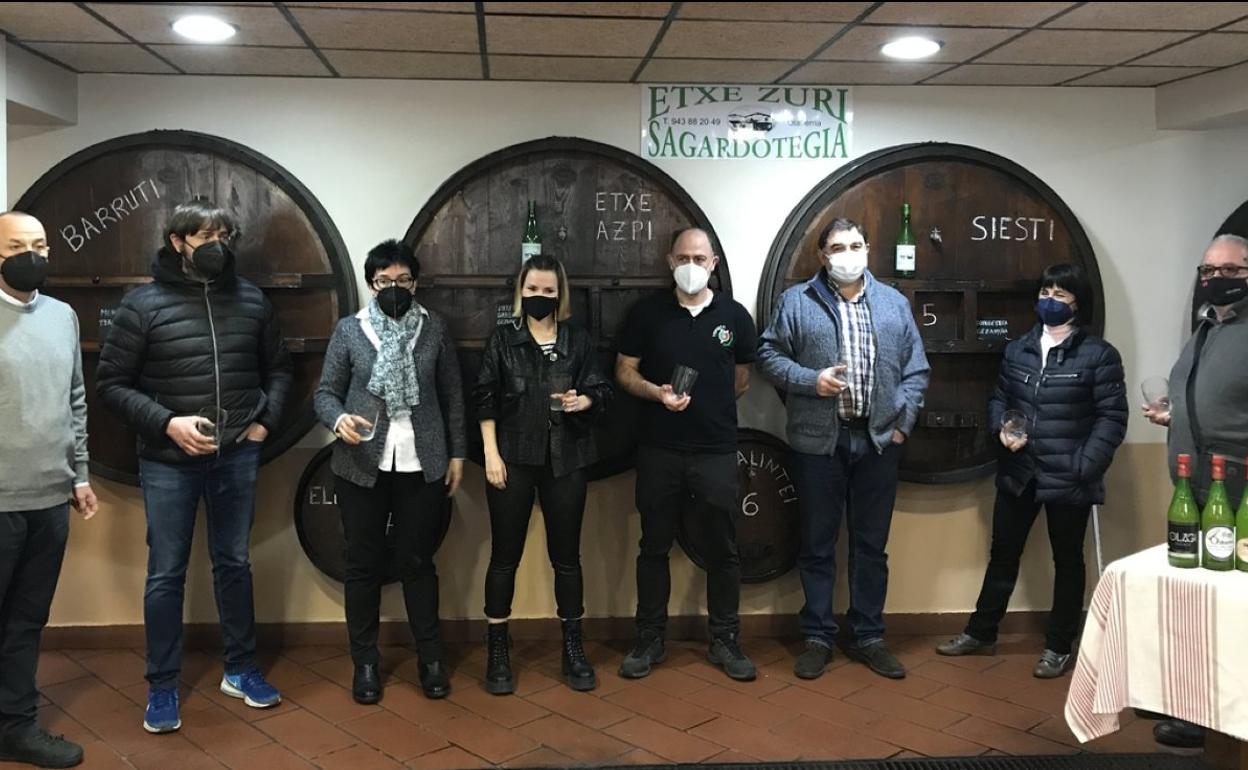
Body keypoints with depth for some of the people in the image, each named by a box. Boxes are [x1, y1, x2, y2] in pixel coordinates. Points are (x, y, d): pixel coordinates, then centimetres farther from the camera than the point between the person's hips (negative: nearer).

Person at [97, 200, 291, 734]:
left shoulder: (250, 299, 3)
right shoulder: (143, 304, -7)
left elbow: (278, 368, 14)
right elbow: (111, 383, -5)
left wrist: (266, 420, 2)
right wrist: (166, 423, -16)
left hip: (237, 458, 3)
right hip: (168, 463, -3)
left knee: (234, 564, 15)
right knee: (166, 574, 6)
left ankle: (240, 670, 30)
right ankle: (162, 686, 20)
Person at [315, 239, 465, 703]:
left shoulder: (434, 328, 4)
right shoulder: (349, 330, 1)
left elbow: (452, 395, 7)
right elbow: (326, 393, 1)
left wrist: (457, 453, 4)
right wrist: (339, 419, -21)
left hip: (422, 466, 0)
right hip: (362, 467, 0)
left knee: (417, 561, 8)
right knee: (364, 564, 8)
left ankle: (430, 658, 22)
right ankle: (365, 662, 21)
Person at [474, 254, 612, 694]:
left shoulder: (578, 340, 6)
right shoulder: (503, 339, 3)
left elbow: (602, 392, 5)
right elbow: (486, 400, 0)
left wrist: (583, 401, -17)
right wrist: (491, 453, -7)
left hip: (565, 460, 1)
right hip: (514, 458, -1)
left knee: (566, 557, 8)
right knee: (505, 557, 4)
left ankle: (573, 650, 20)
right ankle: (498, 653, 16)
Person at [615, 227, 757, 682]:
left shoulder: (734, 316, 3)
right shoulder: (646, 312, 1)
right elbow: (624, 372, 3)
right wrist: (657, 393, -14)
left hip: (717, 451, 0)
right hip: (658, 451, 0)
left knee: (722, 549, 7)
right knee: (654, 546, 9)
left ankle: (725, 642, 21)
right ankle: (649, 640, 21)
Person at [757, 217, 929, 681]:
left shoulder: (894, 303, 9)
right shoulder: (796, 301, 1)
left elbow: (916, 368, 10)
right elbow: (768, 355, 0)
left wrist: (902, 421, 1)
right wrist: (810, 380, -14)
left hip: (878, 441, 2)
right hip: (818, 441, -2)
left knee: (871, 544, 11)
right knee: (817, 545, 7)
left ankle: (868, 636, 24)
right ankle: (818, 637, 19)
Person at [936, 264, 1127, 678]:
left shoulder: (1099, 354, -6)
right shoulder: (1018, 349, 9)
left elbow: (1111, 416, -9)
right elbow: (999, 397, 17)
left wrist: (1086, 466, -18)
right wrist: (1001, 428, -4)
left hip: (1068, 479, -4)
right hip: (1018, 473, 5)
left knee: (1067, 561, 10)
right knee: (1003, 553, 14)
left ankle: (1059, 647, 24)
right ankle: (981, 632, 28)